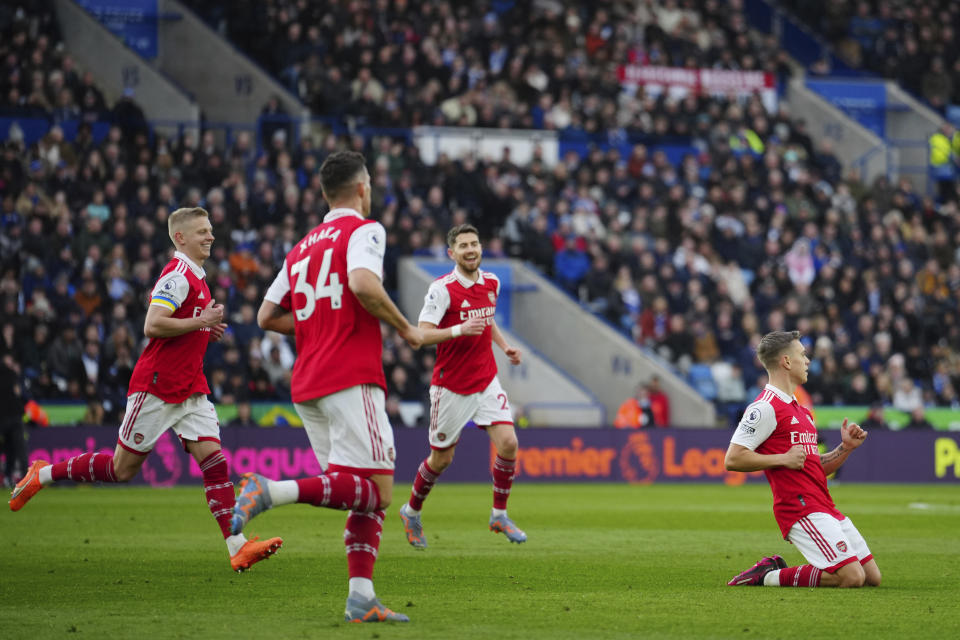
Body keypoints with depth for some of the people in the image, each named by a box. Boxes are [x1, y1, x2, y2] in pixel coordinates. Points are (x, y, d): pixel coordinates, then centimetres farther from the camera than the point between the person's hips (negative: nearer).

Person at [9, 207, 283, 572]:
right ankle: (43, 474, 18)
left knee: (214, 460, -6)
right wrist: (201, 322, -19)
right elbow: (152, 326, -26)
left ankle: (238, 548, -11)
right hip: (156, 387, -8)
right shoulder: (177, 277, -15)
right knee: (122, 469, 1)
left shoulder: (196, 278, 16)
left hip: (190, 390, 8)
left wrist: (207, 329, 11)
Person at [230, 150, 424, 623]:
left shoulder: (303, 247, 21)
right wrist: (405, 329, -8)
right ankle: (272, 491, -26)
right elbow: (363, 282, -21)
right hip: (351, 379, -8)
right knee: (376, 491, -12)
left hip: (307, 386, 8)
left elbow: (267, 316, 21)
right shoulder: (364, 229, 0)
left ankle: (361, 598, -2)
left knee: (367, 496, 9)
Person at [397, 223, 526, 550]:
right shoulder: (442, 289, -15)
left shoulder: (491, 283, 5)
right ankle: (412, 512, 30)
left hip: (487, 381, 5)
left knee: (508, 443, -12)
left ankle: (499, 515, 5)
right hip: (450, 385, -5)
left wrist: (505, 346, 10)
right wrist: (459, 330, -33)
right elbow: (423, 335, -20)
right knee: (441, 459, 5)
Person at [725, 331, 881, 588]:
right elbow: (733, 459, -15)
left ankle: (775, 569, 11)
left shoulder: (801, 411, 21)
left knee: (872, 576, 7)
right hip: (799, 507, -9)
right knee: (851, 576, -20)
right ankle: (769, 577, -6)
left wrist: (845, 448, 10)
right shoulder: (765, 408, -9)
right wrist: (784, 458, -15)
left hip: (825, 508, 9)